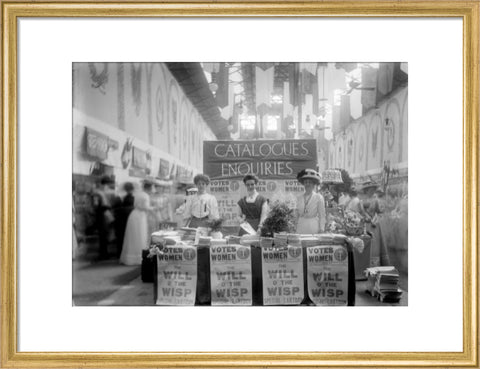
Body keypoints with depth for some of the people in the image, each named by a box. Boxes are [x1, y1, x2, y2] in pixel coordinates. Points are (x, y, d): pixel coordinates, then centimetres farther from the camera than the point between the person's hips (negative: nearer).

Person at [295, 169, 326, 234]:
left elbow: (322, 215, 1)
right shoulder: (299, 198, 12)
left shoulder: (319, 197, 1)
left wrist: (321, 229, -4)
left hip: (313, 227, -3)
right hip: (301, 228, 3)